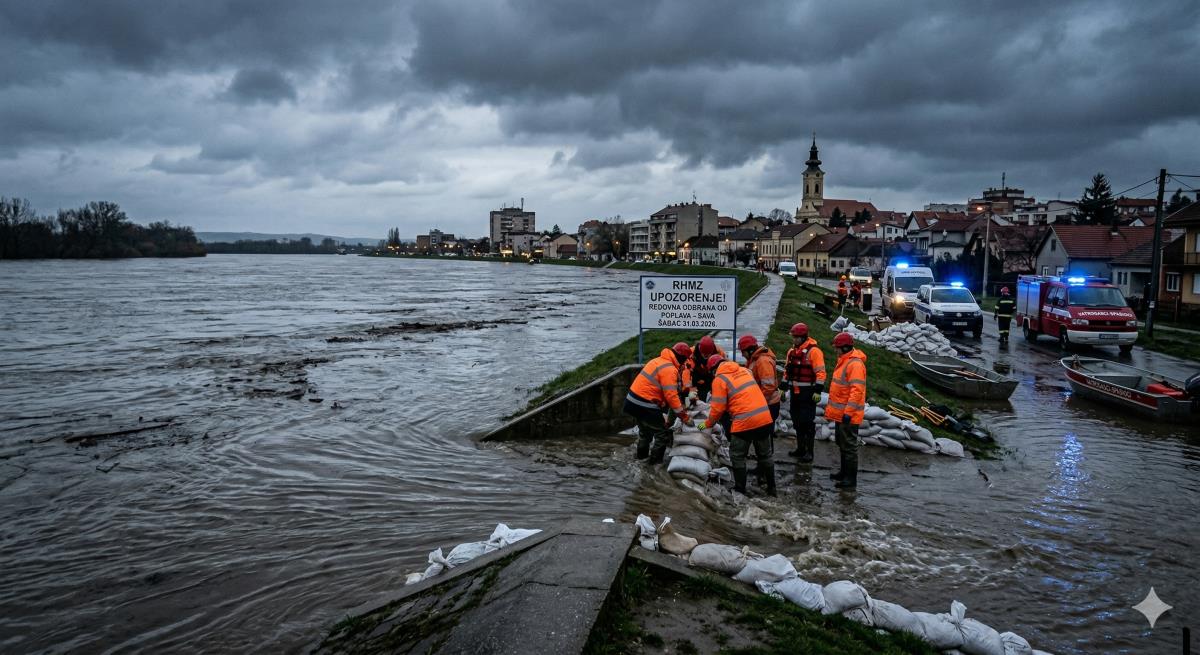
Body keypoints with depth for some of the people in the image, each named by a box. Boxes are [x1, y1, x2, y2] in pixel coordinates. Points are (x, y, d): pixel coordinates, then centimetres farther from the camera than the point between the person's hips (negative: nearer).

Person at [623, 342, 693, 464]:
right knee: (663, 433, 3)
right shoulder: (669, 369, -18)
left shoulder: (659, 360, 12)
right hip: (645, 406, -10)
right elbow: (671, 396, -21)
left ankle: (642, 454, 44)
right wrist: (684, 416, -15)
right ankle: (656, 461, 10)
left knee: (645, 430, 29)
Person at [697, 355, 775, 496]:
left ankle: (740, 489, 16)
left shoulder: (719, 379, -4)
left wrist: (708, 423, 11)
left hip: (744, 423, -6)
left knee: (738, 457, 11)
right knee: (765, 455, 19)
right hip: (765, 419, 6)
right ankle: (771, 488, 28)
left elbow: (718, 408, -4)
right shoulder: (744, 370, 15)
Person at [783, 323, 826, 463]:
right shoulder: (792, 351, 12)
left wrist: (817, 391, -20)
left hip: (808, 392, -8)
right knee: (797, 421, 14)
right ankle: (800, 448, 26)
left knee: (807, 421, -4)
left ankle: (809, 451, 3)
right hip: (795, 392, 8)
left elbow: (820, 372, -16)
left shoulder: (813, 351, -13)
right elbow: (787, 371, 19)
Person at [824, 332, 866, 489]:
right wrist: (831, 407, 23)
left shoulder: (855, 364, -19)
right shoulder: (844, 361, 14)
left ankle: (851, 479, 2)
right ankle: (844, 472, 31)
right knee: (842, 443, 19)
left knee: (849, 446, -4)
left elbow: (857, 390, -25)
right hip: (840, 413, 10)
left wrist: (848, 412, -27)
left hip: (848, 415, -10)